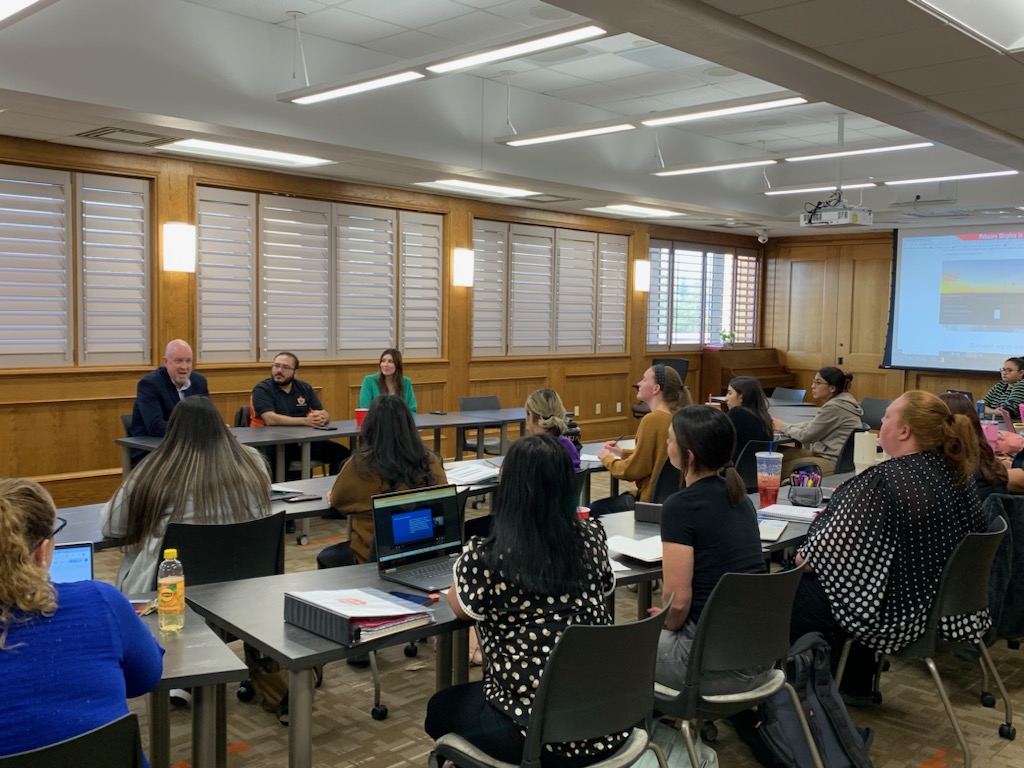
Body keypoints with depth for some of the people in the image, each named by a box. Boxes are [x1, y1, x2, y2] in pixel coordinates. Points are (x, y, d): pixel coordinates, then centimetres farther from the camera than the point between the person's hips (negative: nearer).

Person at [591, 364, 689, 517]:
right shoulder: (673, 417, 4)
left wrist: (607, 458, 0)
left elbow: (634, 470, -17)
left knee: (595, 509, 5)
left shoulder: (652, 419, -22)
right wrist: (622, 452, 16)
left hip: (652, 499, -9)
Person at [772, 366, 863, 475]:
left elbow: (806, 435, -15)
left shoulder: (834, 407, -20)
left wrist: (784, 427, 1)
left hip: (835, 463, -10)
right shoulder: (840, 401, 11)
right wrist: (785, 426, 3)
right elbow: (812, 425, 15)